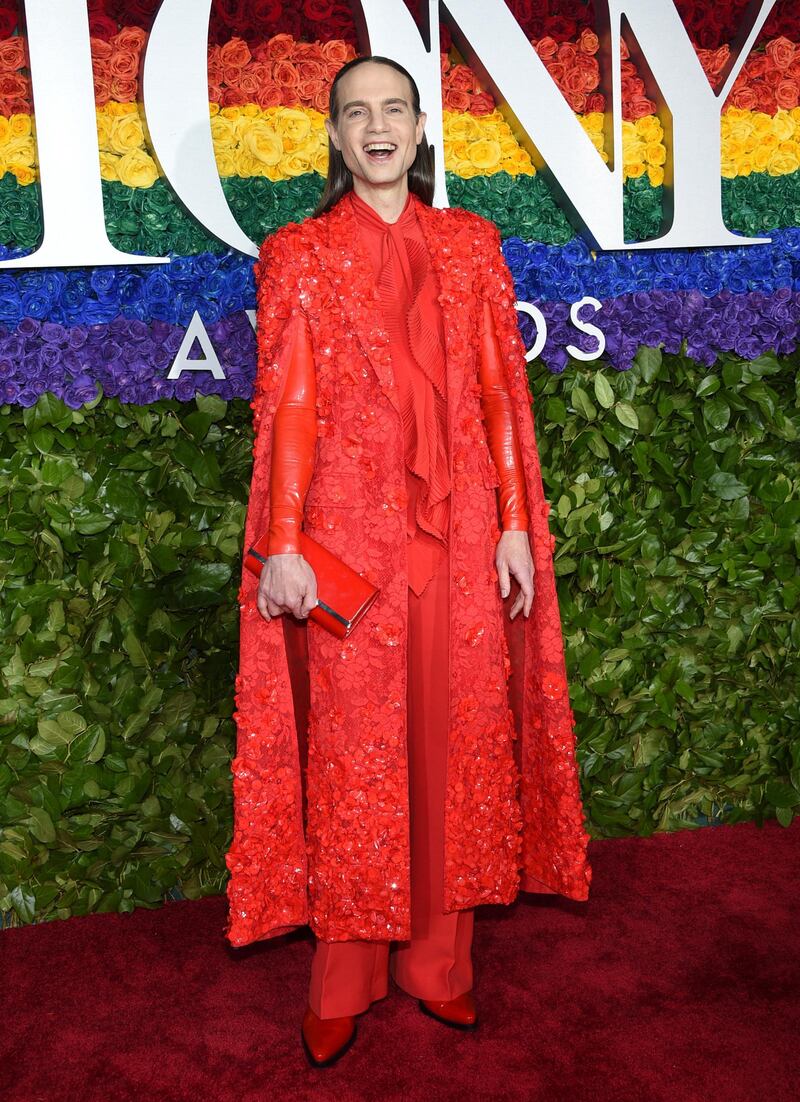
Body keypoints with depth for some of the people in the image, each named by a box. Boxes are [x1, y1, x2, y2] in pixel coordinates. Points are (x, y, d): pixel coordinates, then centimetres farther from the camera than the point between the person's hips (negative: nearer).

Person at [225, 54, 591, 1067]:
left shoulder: (471, 245, 10)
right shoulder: (299, 256, 5)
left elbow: (504, 392, 7)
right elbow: (286, 406, -1)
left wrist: (515, 526, 1)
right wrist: (282, 545, -9)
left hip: (458, 535, 2)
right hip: (346, 534, -2)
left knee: (454, 735, 7)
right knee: (348, 747, 4)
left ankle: (438, 958, 25)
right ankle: (343, 978, 21)